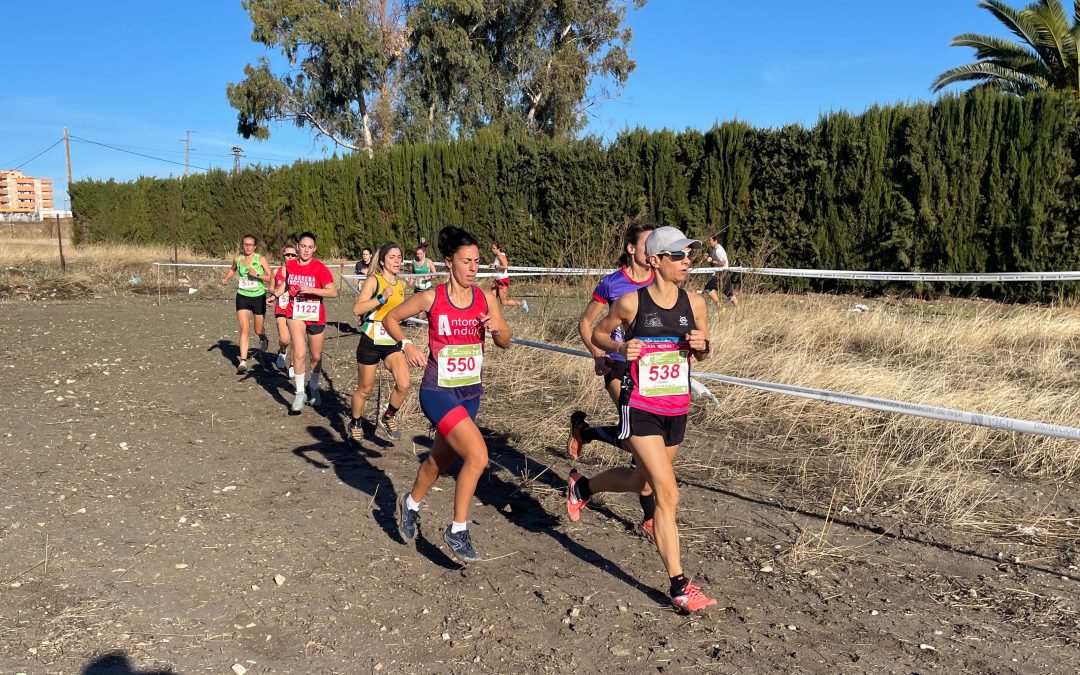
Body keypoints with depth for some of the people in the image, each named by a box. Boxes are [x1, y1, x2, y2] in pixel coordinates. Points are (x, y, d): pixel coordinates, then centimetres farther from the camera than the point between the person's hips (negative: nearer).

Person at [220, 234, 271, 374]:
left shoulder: (260, 260, -9)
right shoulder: (237, 259, 1)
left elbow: (271, 278, -12)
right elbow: (232, 269, 24)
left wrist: (257, 275, -23)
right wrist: (226, 279, 8)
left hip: (258, 297, -1)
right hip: (242, 298, 1)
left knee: (258, 330, 12)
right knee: (244, 329, -10)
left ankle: (263, 340, 49)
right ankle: (243, 361, -11)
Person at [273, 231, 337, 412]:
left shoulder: (319, 268, -13)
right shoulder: (289, 265, -1)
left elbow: (333, 292, -20)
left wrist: (311, 289, -30)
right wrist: (275, 294, 2)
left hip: (316, 317, -1)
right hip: (296, 315, 1)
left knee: (316, 356, 13)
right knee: (299, 353, -19)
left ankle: (314, 387, 38)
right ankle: (300, 393, -7)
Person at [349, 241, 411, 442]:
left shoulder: (401, 284, 8)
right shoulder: (373, 280, -10)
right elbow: (357, 309, -23)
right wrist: (381, 298, -31)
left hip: (392, 342, 5)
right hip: (371, 341, -4)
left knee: (404, 384, -14)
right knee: (365, 389, 9)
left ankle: (388, 417, 12)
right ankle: (355, 424, 34)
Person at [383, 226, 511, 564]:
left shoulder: (485, 298, -2)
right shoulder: (432, 298, -11)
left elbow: (505, 343, 5)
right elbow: (390, 318, 3)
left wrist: (496, 328, -17)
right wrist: (406, 345, -14)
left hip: (470, 391, 5)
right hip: (438, 391, -5)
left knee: (441, 458, 21)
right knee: (477, 455, -19)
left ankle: (411, 503, 51)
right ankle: (458, 530, 0)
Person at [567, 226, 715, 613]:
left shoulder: (694, 303, 1)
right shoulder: (631, 303, -10)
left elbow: (703, 352, 13)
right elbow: (597, 333, 6)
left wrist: (701, 344, -10)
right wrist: (620, 347, -15)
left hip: (677, 411, 6)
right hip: (640, 410, -5)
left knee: (639, 482, 23)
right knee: (668, 494, -13)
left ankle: (582, 486, 52)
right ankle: (680, 588, -2)